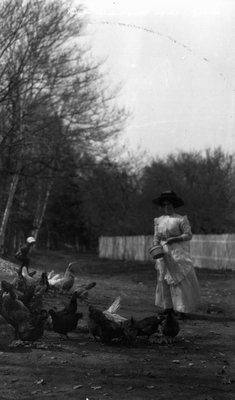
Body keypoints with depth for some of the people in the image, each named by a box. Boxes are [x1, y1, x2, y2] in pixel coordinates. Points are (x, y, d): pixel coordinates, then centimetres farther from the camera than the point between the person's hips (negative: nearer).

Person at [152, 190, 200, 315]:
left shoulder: (180, 219, -4)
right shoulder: (159, 221, 10)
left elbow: (188, 235, -7)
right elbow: (156, 238, 11)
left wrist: (174, 239, -19)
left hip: (178, 253, -4)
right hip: (163, 253, 4)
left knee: (181, 280, -7)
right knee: (165, 279, 5)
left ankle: (181, 308, -2)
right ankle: (168, 306, 12)